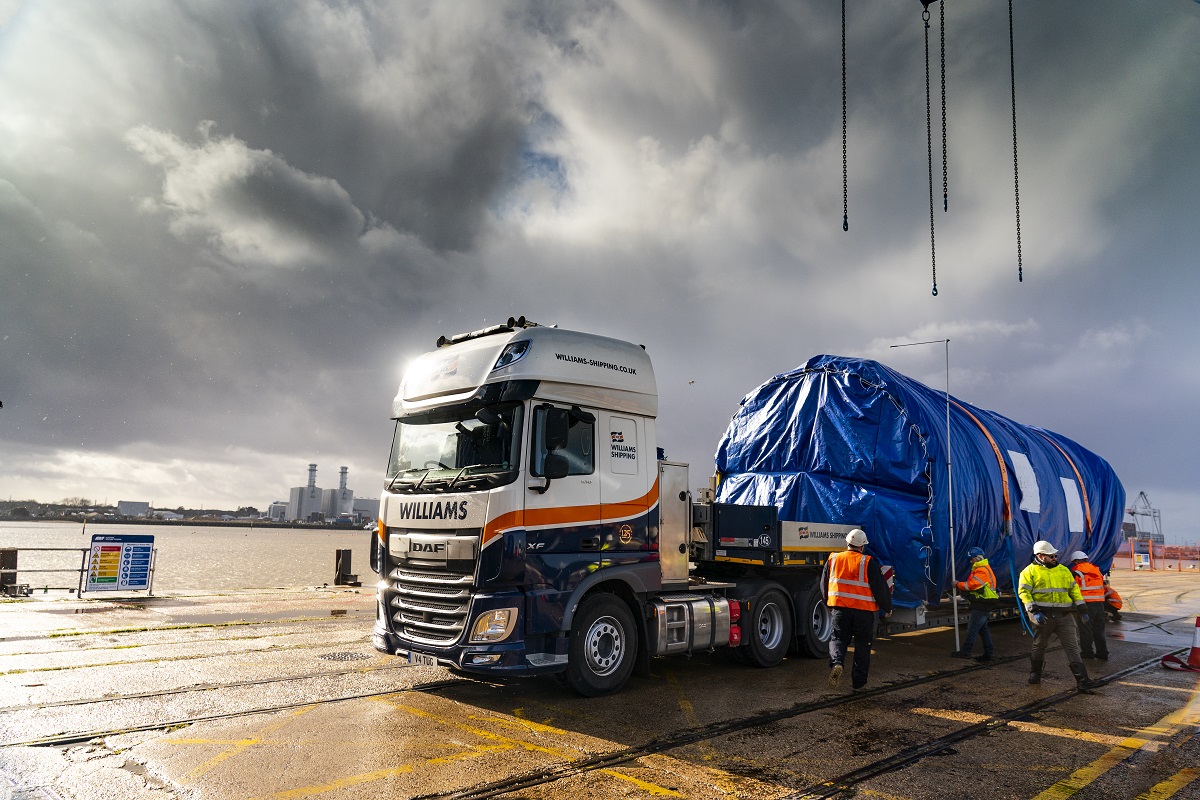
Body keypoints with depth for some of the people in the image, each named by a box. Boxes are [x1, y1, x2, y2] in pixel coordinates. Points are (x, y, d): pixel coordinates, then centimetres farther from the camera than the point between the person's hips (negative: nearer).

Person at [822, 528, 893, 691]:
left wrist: (829, 605, 31)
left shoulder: (833, 560, 6)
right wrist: (887, 608, 13)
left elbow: (824, 585, 16)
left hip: (839, 608, 2)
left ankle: (836, 663, -20)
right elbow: (880, 587, -3)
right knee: (862, 644, 11)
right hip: (864, 610, -2)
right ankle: (858, 682, 15)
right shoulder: (869, 563, -5)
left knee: (838, 638, 10)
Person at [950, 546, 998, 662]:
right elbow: (973, 584, 15)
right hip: (982, 604, 11)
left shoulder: (982, 571, -17)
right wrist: (960, 585, 0)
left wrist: (958, 584, -6)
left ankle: (965, 651, -4)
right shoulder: (984, 568, 18)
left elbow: (971, 585, -21)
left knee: (973, 628, -7)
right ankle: (989, 653, 19)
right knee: (983, 628, 14)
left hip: (981, 605, -11)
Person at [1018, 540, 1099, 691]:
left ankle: (1082, 681, -4)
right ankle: (1035, 674, 29)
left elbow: (1074, 589, 20)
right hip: (1043, 616, -3)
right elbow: (1023, 592, -8)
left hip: (1064, 615, 3)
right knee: (1039, 646, 11)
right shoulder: (1030, 571, -2)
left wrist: (1081, 608, 12)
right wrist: (1034, 610, -17)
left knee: (1072, 647, -3)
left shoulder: (1063, 570, 14)